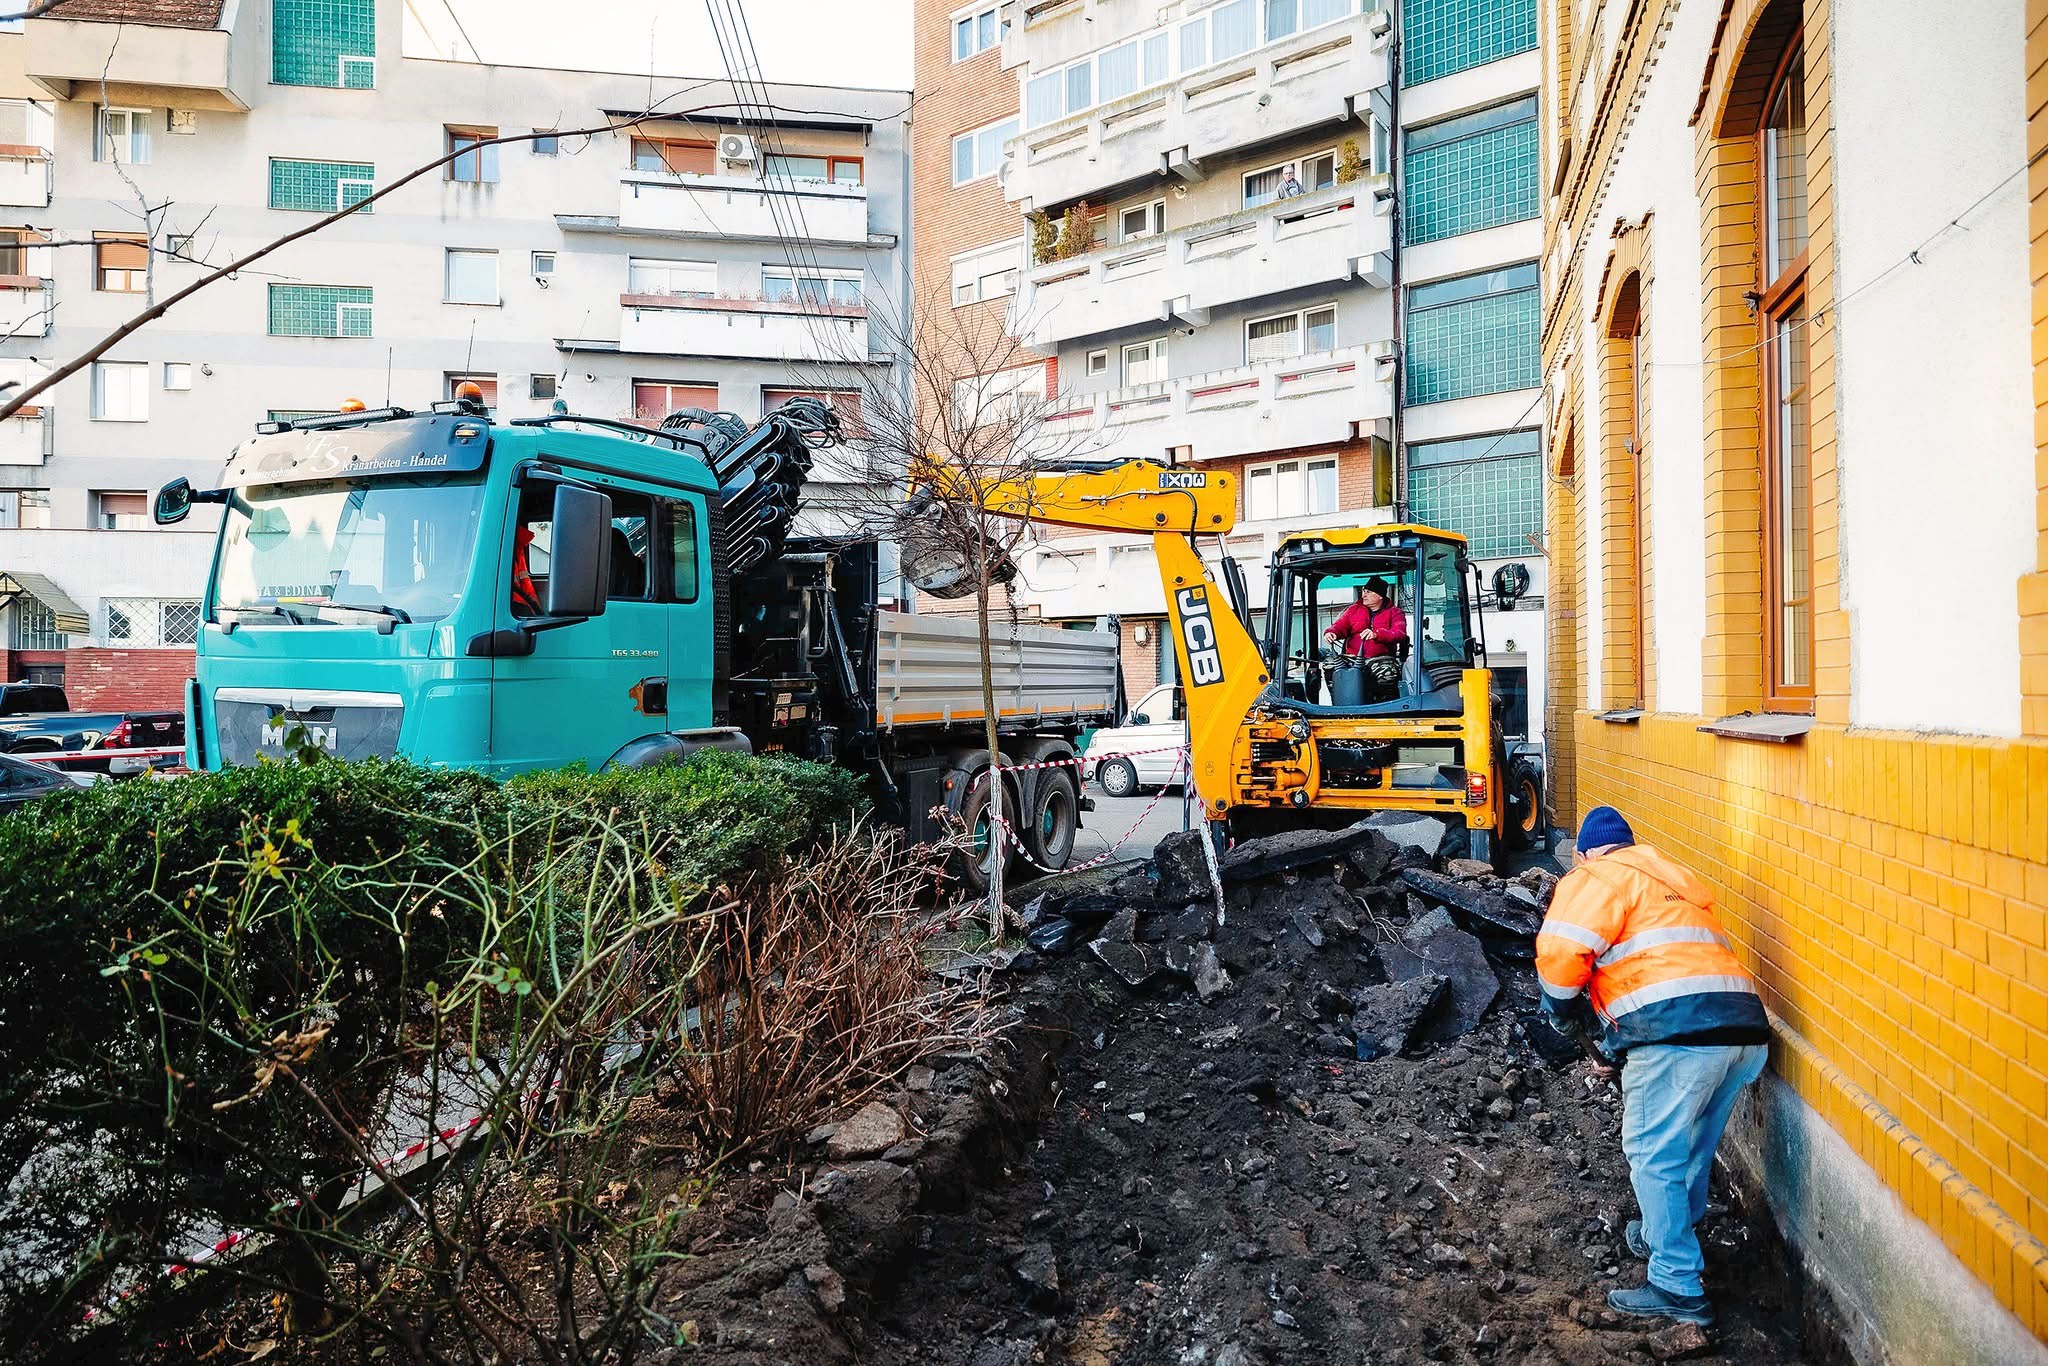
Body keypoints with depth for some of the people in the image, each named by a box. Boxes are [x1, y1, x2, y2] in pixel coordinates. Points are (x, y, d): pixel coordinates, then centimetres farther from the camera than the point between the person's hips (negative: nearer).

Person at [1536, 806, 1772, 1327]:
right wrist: (1616, 1048, 39)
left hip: (1678, 1028, -8)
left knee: (1655, 1156, 1)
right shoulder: (1669, 883, 31)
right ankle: (1667, 1235, 40)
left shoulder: (1596, 878, 6)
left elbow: (1560, 954, -10)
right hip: (1744, 1027, 8)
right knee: (1694, 1148, 23)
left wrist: (1566, 1008, 10)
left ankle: (1678, 1287, 4)